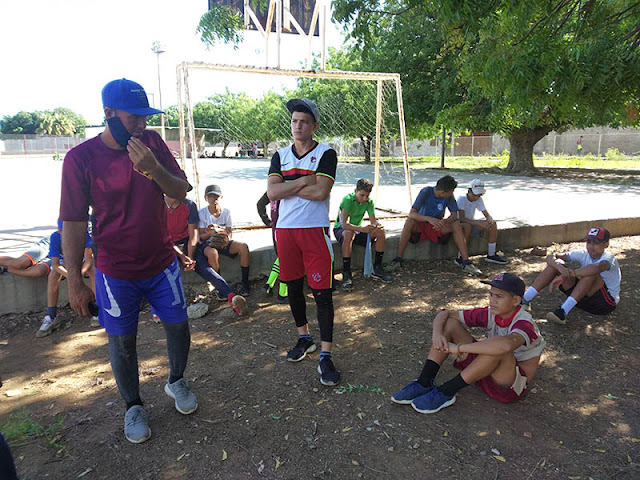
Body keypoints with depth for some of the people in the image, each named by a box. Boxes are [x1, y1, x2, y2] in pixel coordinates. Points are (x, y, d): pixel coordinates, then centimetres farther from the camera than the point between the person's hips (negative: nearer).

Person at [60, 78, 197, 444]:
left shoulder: (153, 142, -3)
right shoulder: (81, 157, -12)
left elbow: (181, 192, -4)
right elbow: (73, 224, -10)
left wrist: (153, 168, -24)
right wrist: (75, 282, -9)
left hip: (163, 263, 3)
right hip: (116, 271, -2)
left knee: (178, 326, 13)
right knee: (123, 341, 10)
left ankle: (177, 382, 41)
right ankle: (134, 406, 34)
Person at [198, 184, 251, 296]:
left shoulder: (226, 212, 0)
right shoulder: (201, 213, -9)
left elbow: (229, 232, 1)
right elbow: (201, 236, -9)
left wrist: (227, 239, -24)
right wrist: (211, 233, -31)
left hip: (223, 242, 3)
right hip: (207, 243, -3)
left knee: (243, 246, -24)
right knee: (213, 253, -40)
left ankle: (245, 283, -14)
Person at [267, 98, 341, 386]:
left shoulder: (326, 154, -1)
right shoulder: (280, 156, 11)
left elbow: (321, 192, -16)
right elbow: (272, 192, -4)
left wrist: (286, 187, -8)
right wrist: (303, 181, -11)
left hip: (315, 230, -4)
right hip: (285, 230, 4)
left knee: (322, 292, -5)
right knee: (293, 287, 14)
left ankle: (325, 356, 2)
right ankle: (303, 338, 33)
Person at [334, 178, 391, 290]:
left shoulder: (369, 202, -6)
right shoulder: (347, 199, -24)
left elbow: (373, 220, -6)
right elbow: (344, 224, -32)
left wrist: (378, 225, -32)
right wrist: (363, 229, -46)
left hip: (357, 229, 6)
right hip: (341, 230, -5)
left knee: (381, 232, -17)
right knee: (349, 234, -41)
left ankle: (377, 269, -7)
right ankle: (346, 274, -34)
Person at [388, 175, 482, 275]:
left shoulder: (449, 196, -14)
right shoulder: (426, 192, -23)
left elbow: (454, 214, -14)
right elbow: (411, 214, -30)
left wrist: (444, 221, -37)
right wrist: (429, 219, -48)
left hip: (437, 225, 3)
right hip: (421, 224, -3)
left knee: (456, 225, -24)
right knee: (409, 222, -35)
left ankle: (466, 262, -21)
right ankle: (398, 259, -29)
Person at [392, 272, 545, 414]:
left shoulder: (524, 323, -24)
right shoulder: (490, 314, -6)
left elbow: (506, 344, -50)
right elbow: (444, 314, -3)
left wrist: (459, 348, -41)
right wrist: (437, 333, -27)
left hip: (511, 386, -6)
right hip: (486, 372, 7)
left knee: (498, 348, -40)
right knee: (449, 323, -7)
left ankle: (446, 392, -27)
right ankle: (424, 383, -14)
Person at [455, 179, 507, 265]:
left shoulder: (479, 199, -2)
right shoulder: (462, 199, -22)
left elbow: (487, 215, 1)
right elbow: (462, 218, -30)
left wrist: (491, 221, -24)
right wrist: (479, 223, -35)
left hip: (472, 223, 7)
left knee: (493, 224, -10)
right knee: (467, 226, -41)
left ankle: (491, 255, -2)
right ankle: (460, 258, -30)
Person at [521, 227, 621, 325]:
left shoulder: (608, 258, -17)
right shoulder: (583, 254, -1)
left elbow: (597, 268, -45)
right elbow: (550, 257, -10)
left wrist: (564, 276, -47)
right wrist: (560, 267, -34)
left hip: (607, 302, -5)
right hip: (584, 297, 5)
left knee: (590, 273, -35)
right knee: (556, 263, -10)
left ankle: (563, 311, -41)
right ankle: (525, 300, -17)